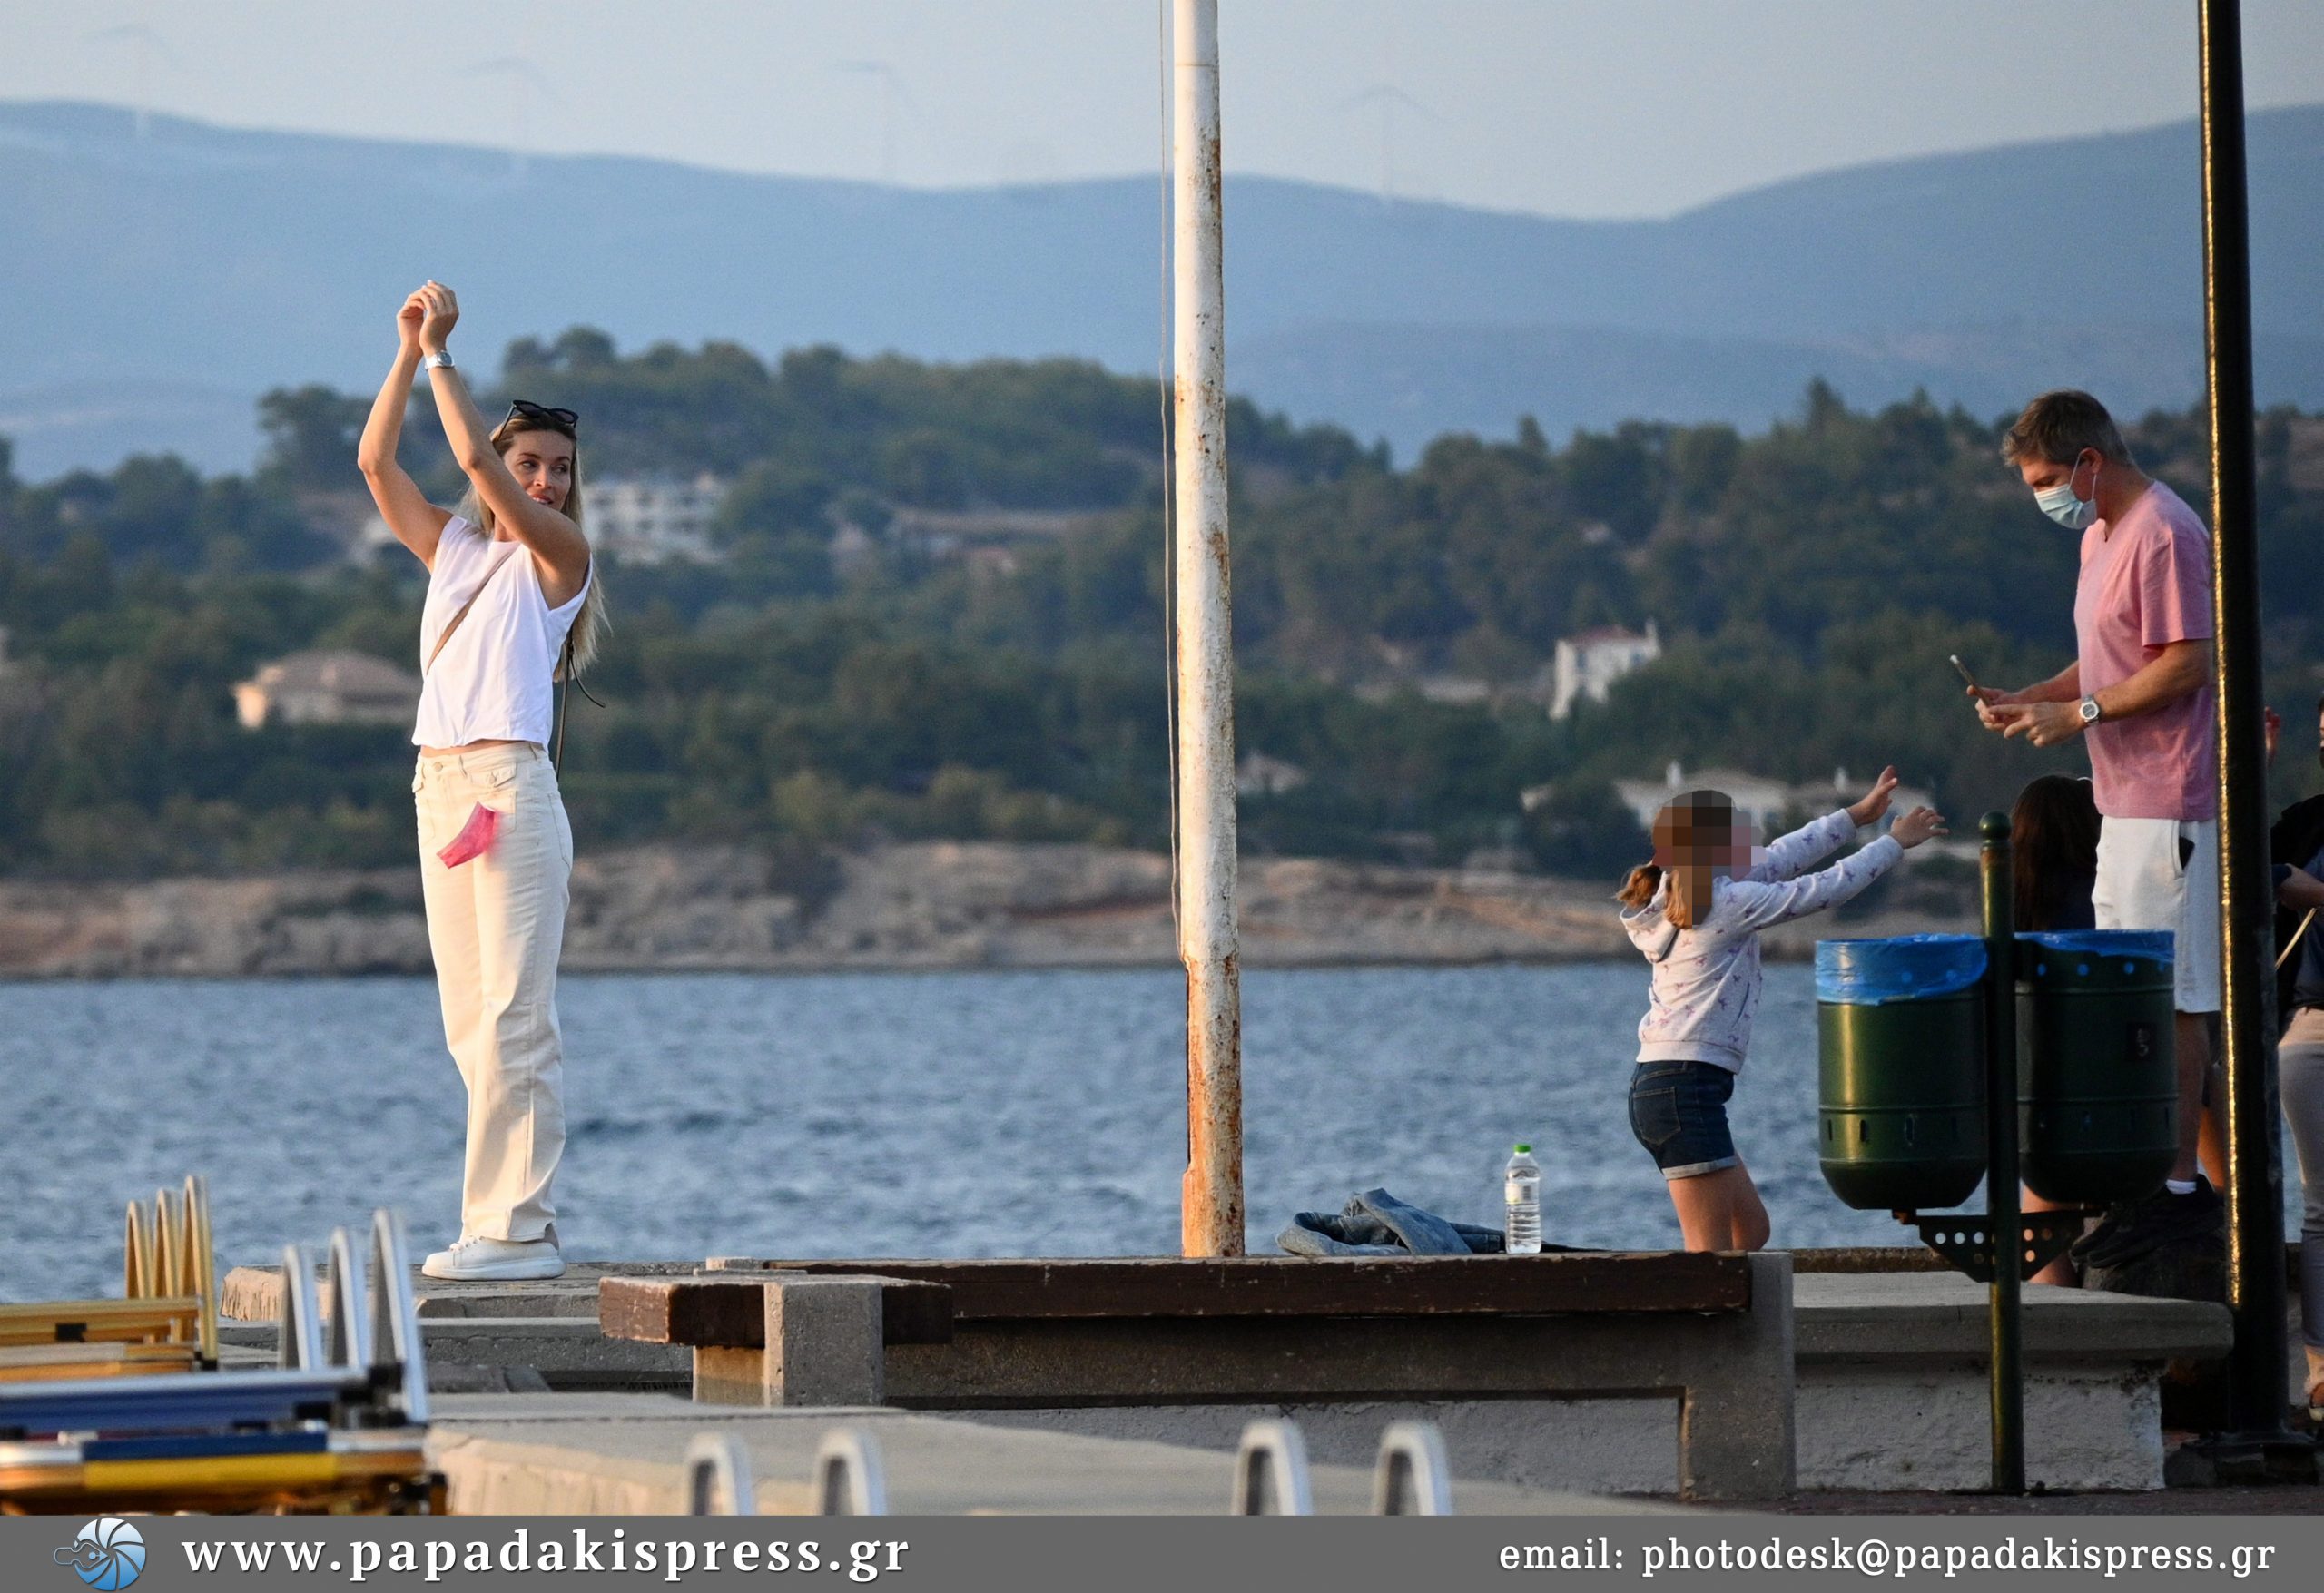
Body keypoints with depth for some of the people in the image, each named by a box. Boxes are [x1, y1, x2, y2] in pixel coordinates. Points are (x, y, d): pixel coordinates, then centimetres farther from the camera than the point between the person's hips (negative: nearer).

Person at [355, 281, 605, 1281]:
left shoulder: (561, 553, 0)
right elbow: (375, 462, 11)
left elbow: (473, 461, -10)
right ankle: (523, 1220, 8)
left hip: (510, 783, -7)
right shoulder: (453, 546, 17)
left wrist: (440, 354, -3)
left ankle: (512, 1228, -13)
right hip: (439, 781, 7)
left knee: (510, 1015, -11)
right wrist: (408, 354, 5)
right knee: (470, 1024, 6)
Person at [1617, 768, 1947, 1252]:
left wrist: (1856, 815, 29)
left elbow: (1777, 861, 24)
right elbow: (1826, 889, -3)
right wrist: (1895, 842, 10)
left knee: (1750, 1230, 18)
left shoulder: (1677, 900, 15)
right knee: (1712, 1255, -12)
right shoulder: (1729, 904, -10)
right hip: (1685, 1089, -10)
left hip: (1658, 1086, 10)